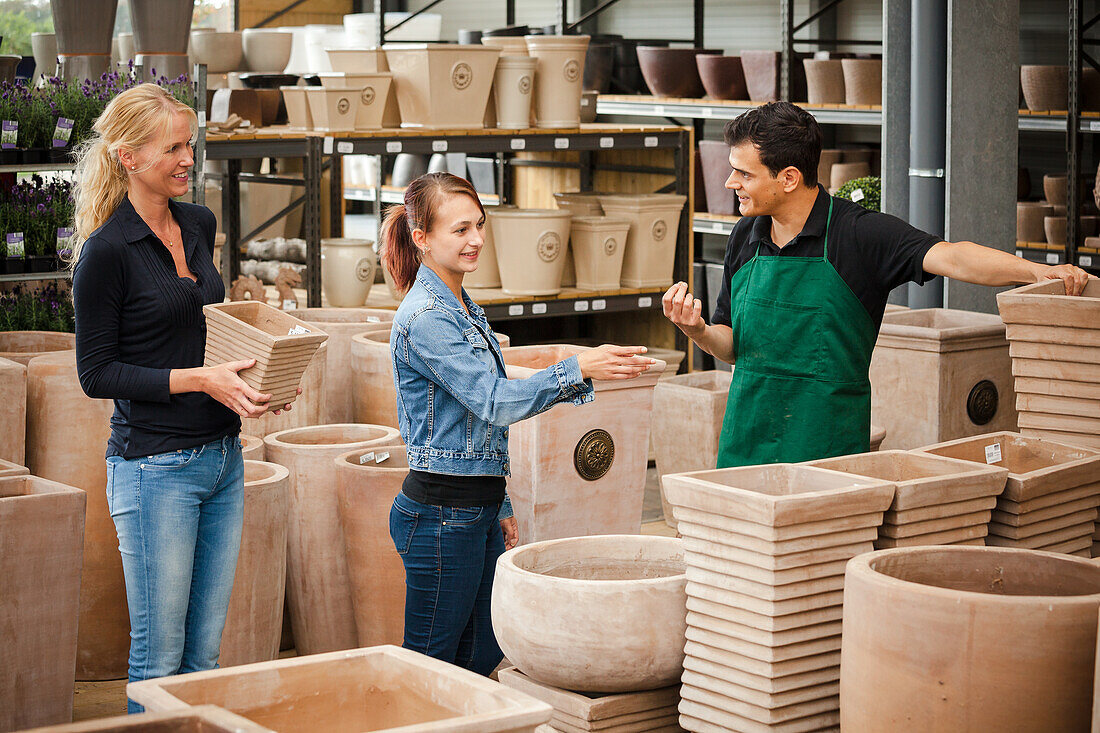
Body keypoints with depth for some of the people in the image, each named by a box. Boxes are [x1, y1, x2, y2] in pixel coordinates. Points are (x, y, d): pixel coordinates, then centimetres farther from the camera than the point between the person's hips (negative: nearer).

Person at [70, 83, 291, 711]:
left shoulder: (200, 225, 10)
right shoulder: (107, 251, -12)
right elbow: (96, 373, -11)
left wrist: (249, 373, 4)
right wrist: (199, 378, -19)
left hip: (223, 458, 7)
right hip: (155, 465, -7)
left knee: (205, 653, 12)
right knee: (160, 659, 1)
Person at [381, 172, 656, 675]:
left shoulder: (465, 309, 14)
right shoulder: (425, 318, -16)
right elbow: (494, 402, -22)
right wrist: (579, 370, -29)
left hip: (477, 510, 9)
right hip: (440, 514, -9)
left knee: (482, 661, 12)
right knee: (429, 669, 0)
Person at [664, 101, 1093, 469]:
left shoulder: (860, 234, -10)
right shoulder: (746, 238, 7)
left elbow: (948, 257, -24)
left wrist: (1037, 271, -37)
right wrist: (697, 330, -7)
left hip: (828, 449, -5)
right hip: (744, 445, 5)